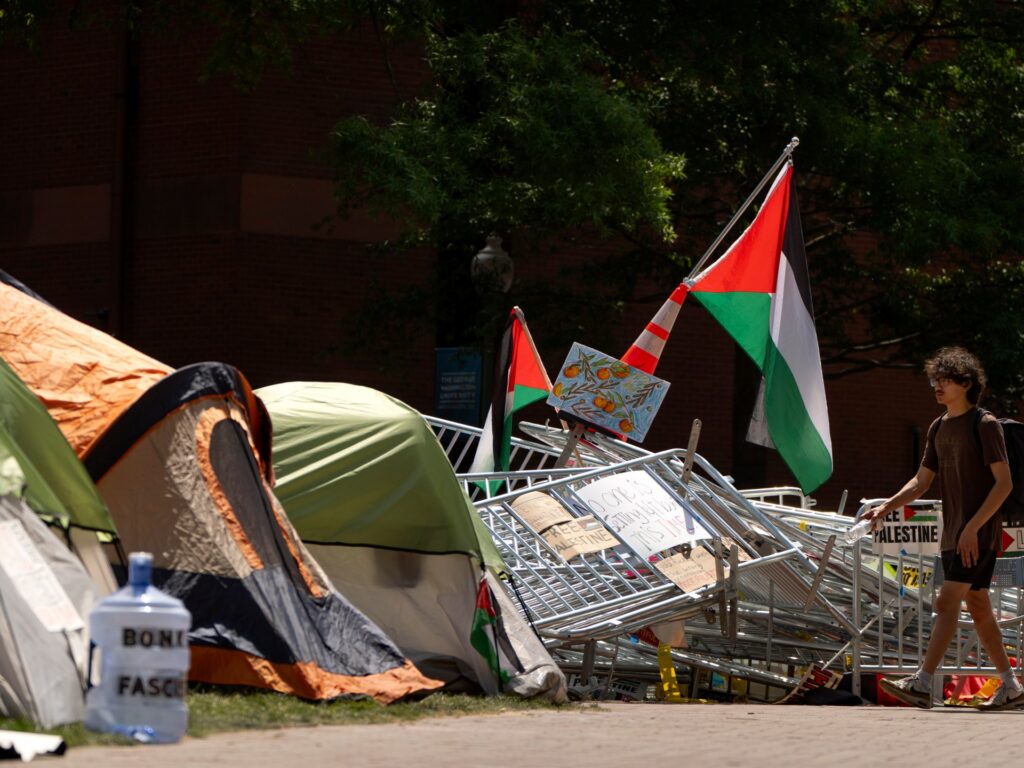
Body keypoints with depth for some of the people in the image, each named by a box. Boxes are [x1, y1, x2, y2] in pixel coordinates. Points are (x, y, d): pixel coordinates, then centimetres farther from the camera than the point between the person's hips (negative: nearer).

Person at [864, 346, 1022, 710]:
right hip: (953, 533, 8)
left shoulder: (985, 425, -9)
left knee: (946, 603, -15)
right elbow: (921, 482, 16)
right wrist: (885, 507, -1)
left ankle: (922, 683, -21)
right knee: (978, 608, 10)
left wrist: (973, 527, -20)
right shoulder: (938, 428, 14)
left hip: (979, 534, -8)